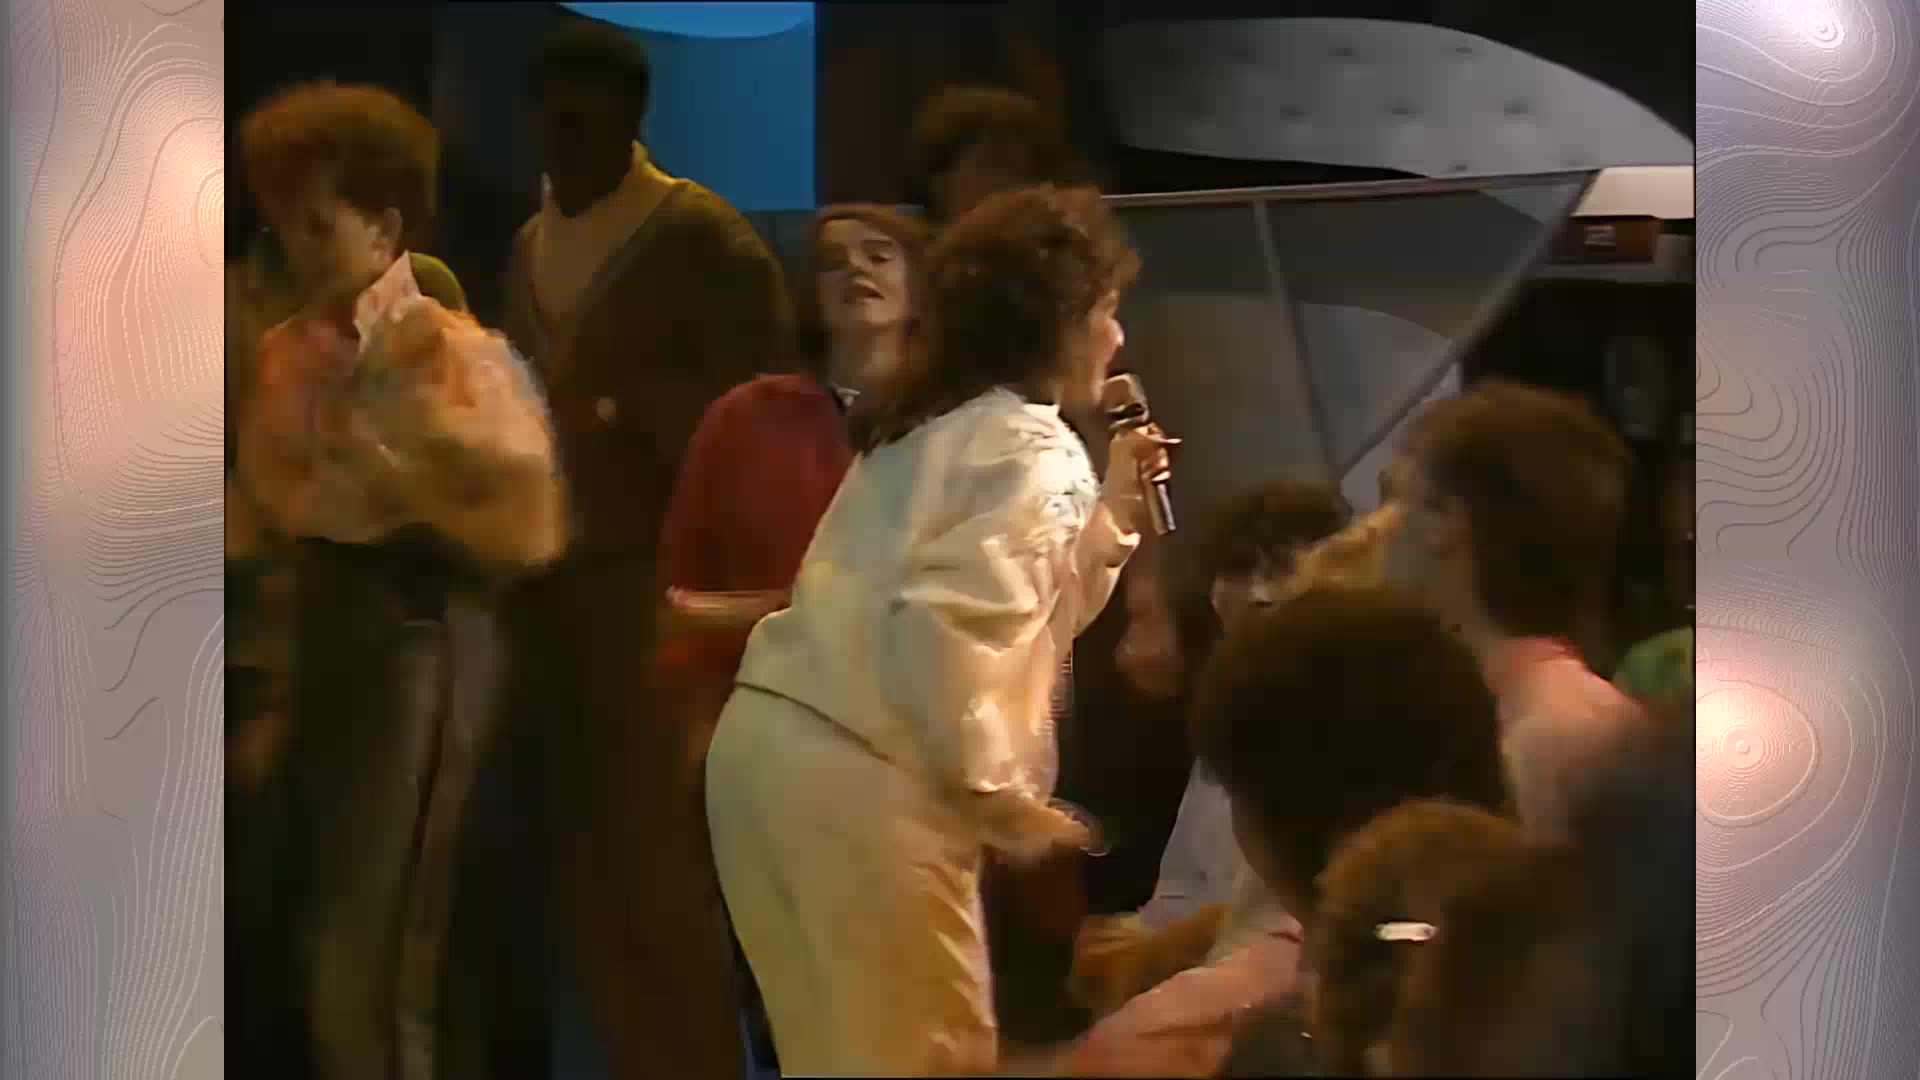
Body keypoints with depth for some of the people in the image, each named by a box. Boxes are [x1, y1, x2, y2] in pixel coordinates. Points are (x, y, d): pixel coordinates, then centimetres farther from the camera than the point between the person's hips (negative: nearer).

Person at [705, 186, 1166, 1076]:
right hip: (860, 775, -9)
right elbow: (943, 629, -22)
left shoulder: (937, 425, 21)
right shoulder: (1033, 454, -8)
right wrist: (995, 792, -14)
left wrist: (1110, 510, 23)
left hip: (770, 738, 9)